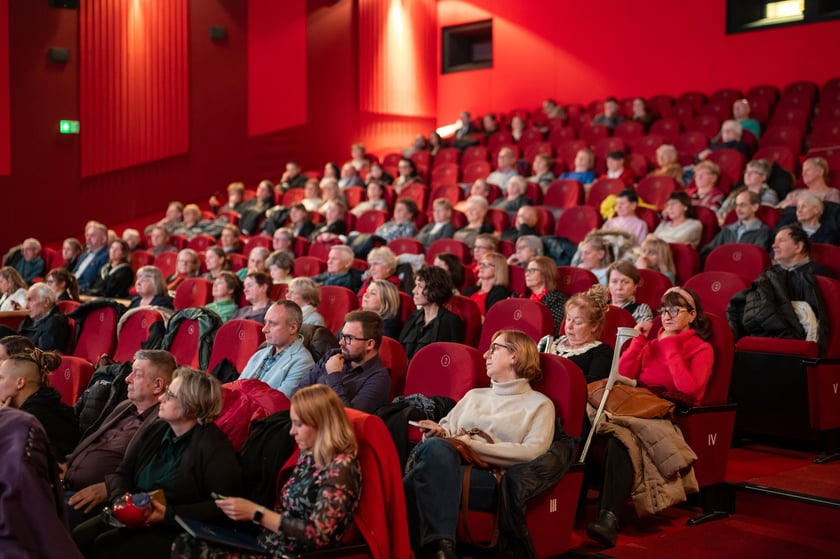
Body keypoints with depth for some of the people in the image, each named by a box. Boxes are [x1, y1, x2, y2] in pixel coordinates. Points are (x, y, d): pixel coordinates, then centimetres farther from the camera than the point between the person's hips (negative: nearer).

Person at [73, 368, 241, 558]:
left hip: (176, 531, -7)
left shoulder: (213, 446, -14)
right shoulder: (154, 431, 11)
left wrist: (169, 515, -22)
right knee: (79, 536, -15)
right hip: (134, 517, 7)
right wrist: (122, 498, -10)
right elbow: (122, 473, 15)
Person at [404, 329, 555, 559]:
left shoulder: (539, 404, 13)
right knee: (434, 445, -35)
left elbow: (533, 452, -4)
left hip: (491, 479, -4)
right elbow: (447, 428, 26)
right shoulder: (474, 395, 31)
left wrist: (473, 445, -8)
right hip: (450, 465, 4)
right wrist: (438, 433, -1)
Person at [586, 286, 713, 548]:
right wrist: (639, 340, 9)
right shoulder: (654, 342, 26)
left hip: (668, 412, -4)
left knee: (620, 436, -39)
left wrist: (670, 347, -3)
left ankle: (609, 517, -46)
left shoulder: (702, 349, 10)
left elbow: (689, 387, -9)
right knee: (590, 421, -34)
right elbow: (623, 375, 17)